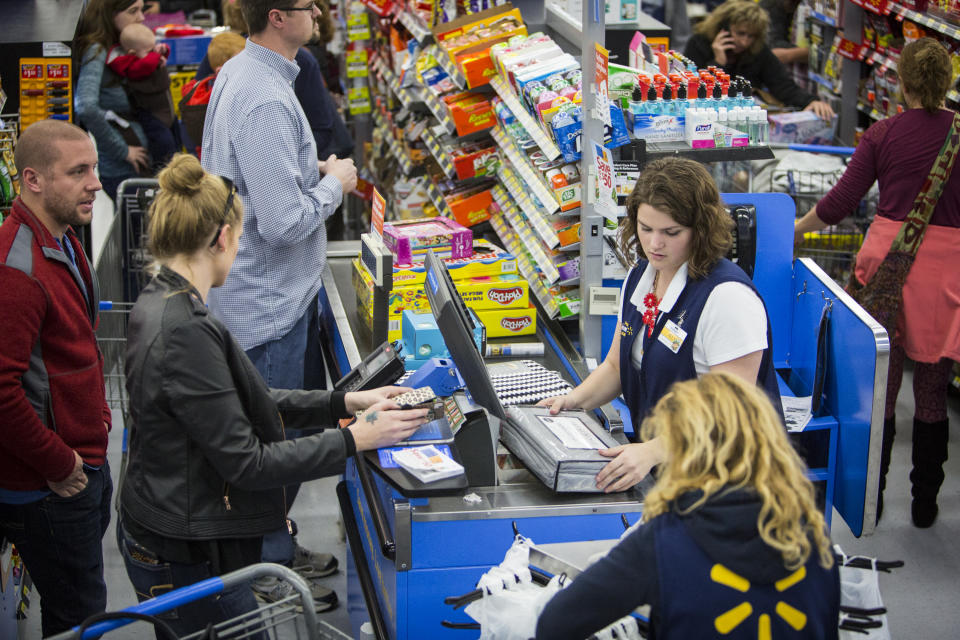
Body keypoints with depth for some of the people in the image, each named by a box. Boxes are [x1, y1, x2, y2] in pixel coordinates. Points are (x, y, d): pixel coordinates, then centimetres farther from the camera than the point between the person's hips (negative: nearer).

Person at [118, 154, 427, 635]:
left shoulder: (159, 304, 4)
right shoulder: (185, 333, -27)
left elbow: (239, 403, 12)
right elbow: (244, 463, -24)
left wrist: (346, 402, 9)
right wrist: (355, 439, -17)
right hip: (187, 560, -10)